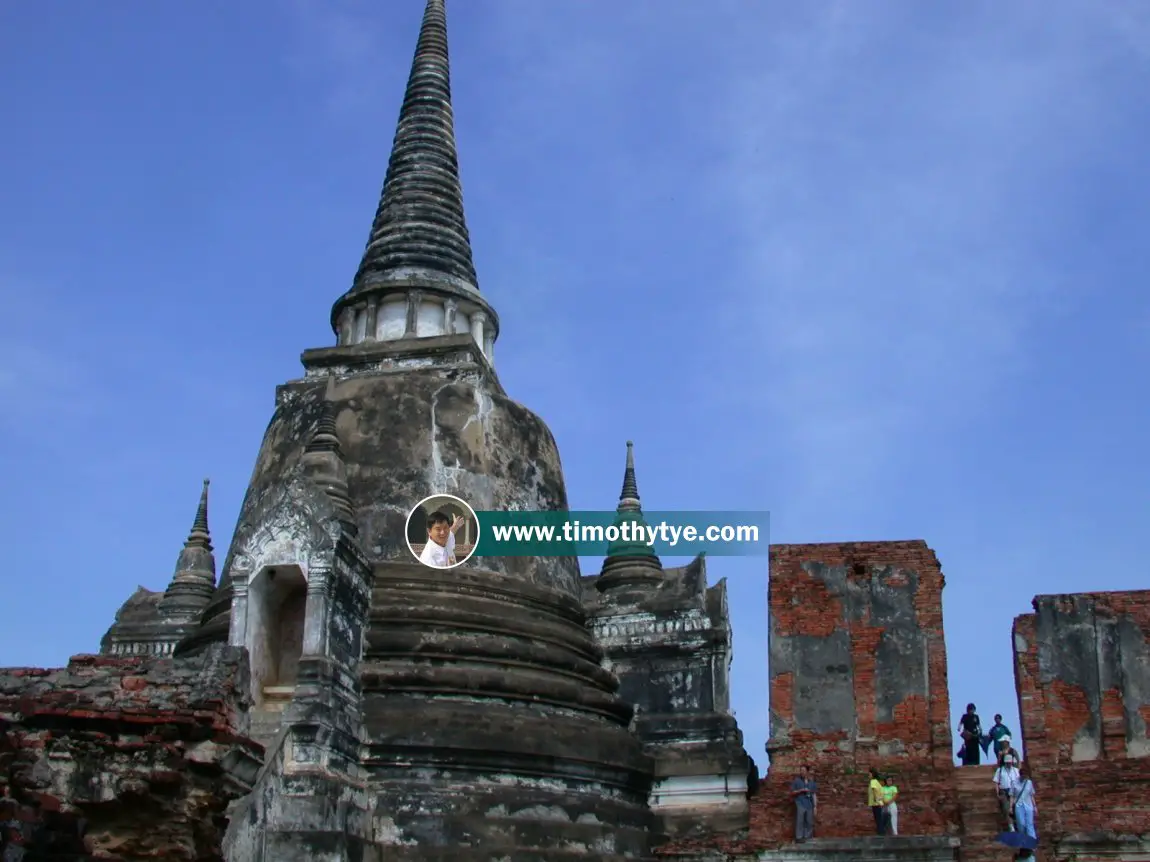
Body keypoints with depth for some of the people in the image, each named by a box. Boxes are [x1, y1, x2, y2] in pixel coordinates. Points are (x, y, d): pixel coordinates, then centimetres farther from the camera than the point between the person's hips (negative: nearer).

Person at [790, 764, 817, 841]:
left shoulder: (812, 782, 11)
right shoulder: (796, 780, 1)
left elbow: (814, 795, 12)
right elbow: (792, 792, 1)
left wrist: (815, 806, 7)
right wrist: (801, 790, -13)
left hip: (809, 805, 3)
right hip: (800, 805, -3)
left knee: (809, 822, 4)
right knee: (800, 821, -7)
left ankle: (807, 837, 12)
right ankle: (799, 837, -4)